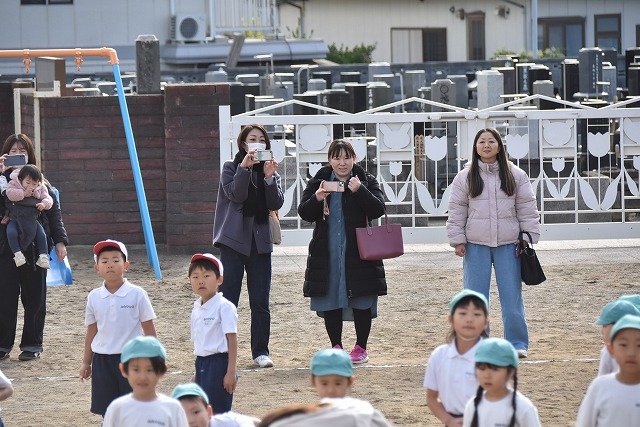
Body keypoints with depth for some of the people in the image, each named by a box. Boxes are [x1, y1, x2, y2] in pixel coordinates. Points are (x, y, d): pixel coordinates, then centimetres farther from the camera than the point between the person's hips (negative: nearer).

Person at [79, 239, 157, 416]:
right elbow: (91, 332, 11)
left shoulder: (137, 294, -6)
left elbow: (148, 329, -1)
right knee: (107, 412, 7)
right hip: (102, 360, 3)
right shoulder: (94, 297, 3)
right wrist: (86, 362, 13)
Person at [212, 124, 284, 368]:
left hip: (260, 241, 3)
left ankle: (260, 352, 11)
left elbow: (276, 204, 0)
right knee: (227, 300, -7)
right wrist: (244, 168, -20)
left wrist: (269, 177, -13)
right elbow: (235, 195, -12)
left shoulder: (270, 170, 13)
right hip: (234, 240, -3)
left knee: (260, 302, 4)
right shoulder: (231, 168, 5)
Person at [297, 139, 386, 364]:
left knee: (361, 302, 1)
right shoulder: (318, 182, 8)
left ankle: (361, 347, 12)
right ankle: (336, 346, 16)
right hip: (326, 254, 2)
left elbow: (378, 210, -8)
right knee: (330, 300, 5)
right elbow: (304, 214, 2)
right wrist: (317, 199, -18)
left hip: (359, 251, -2)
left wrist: (359, 191, -21)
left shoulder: (366, 181, 4)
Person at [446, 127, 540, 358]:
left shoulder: (516, 175, 4)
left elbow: (527, 209, 6)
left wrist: (528, 236, 1)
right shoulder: (465, 177, 4)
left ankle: (517, 343, 11)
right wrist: (457, 240, -1)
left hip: (508, 244, 0)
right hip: (476, 245, 0)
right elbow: (456, 211, 5)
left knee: (512, 296, 2)